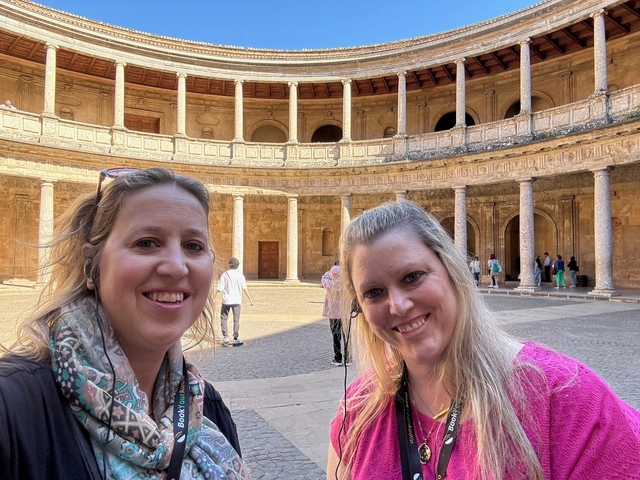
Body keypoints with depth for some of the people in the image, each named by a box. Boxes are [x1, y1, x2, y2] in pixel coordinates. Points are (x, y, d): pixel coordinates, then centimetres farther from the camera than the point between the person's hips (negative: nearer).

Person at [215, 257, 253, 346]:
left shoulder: (224, 275, -3)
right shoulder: (240, 275, -1)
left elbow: (219, 289, -5)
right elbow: (244, 288, -7)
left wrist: (215, 299, 2)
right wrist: (250, 299, -4)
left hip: (226, 300, -1)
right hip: (237, 301, 1)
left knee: (224, 319, 14)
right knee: (236, 320, 8)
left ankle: (225, 337, 9)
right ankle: (235, 338, 5)